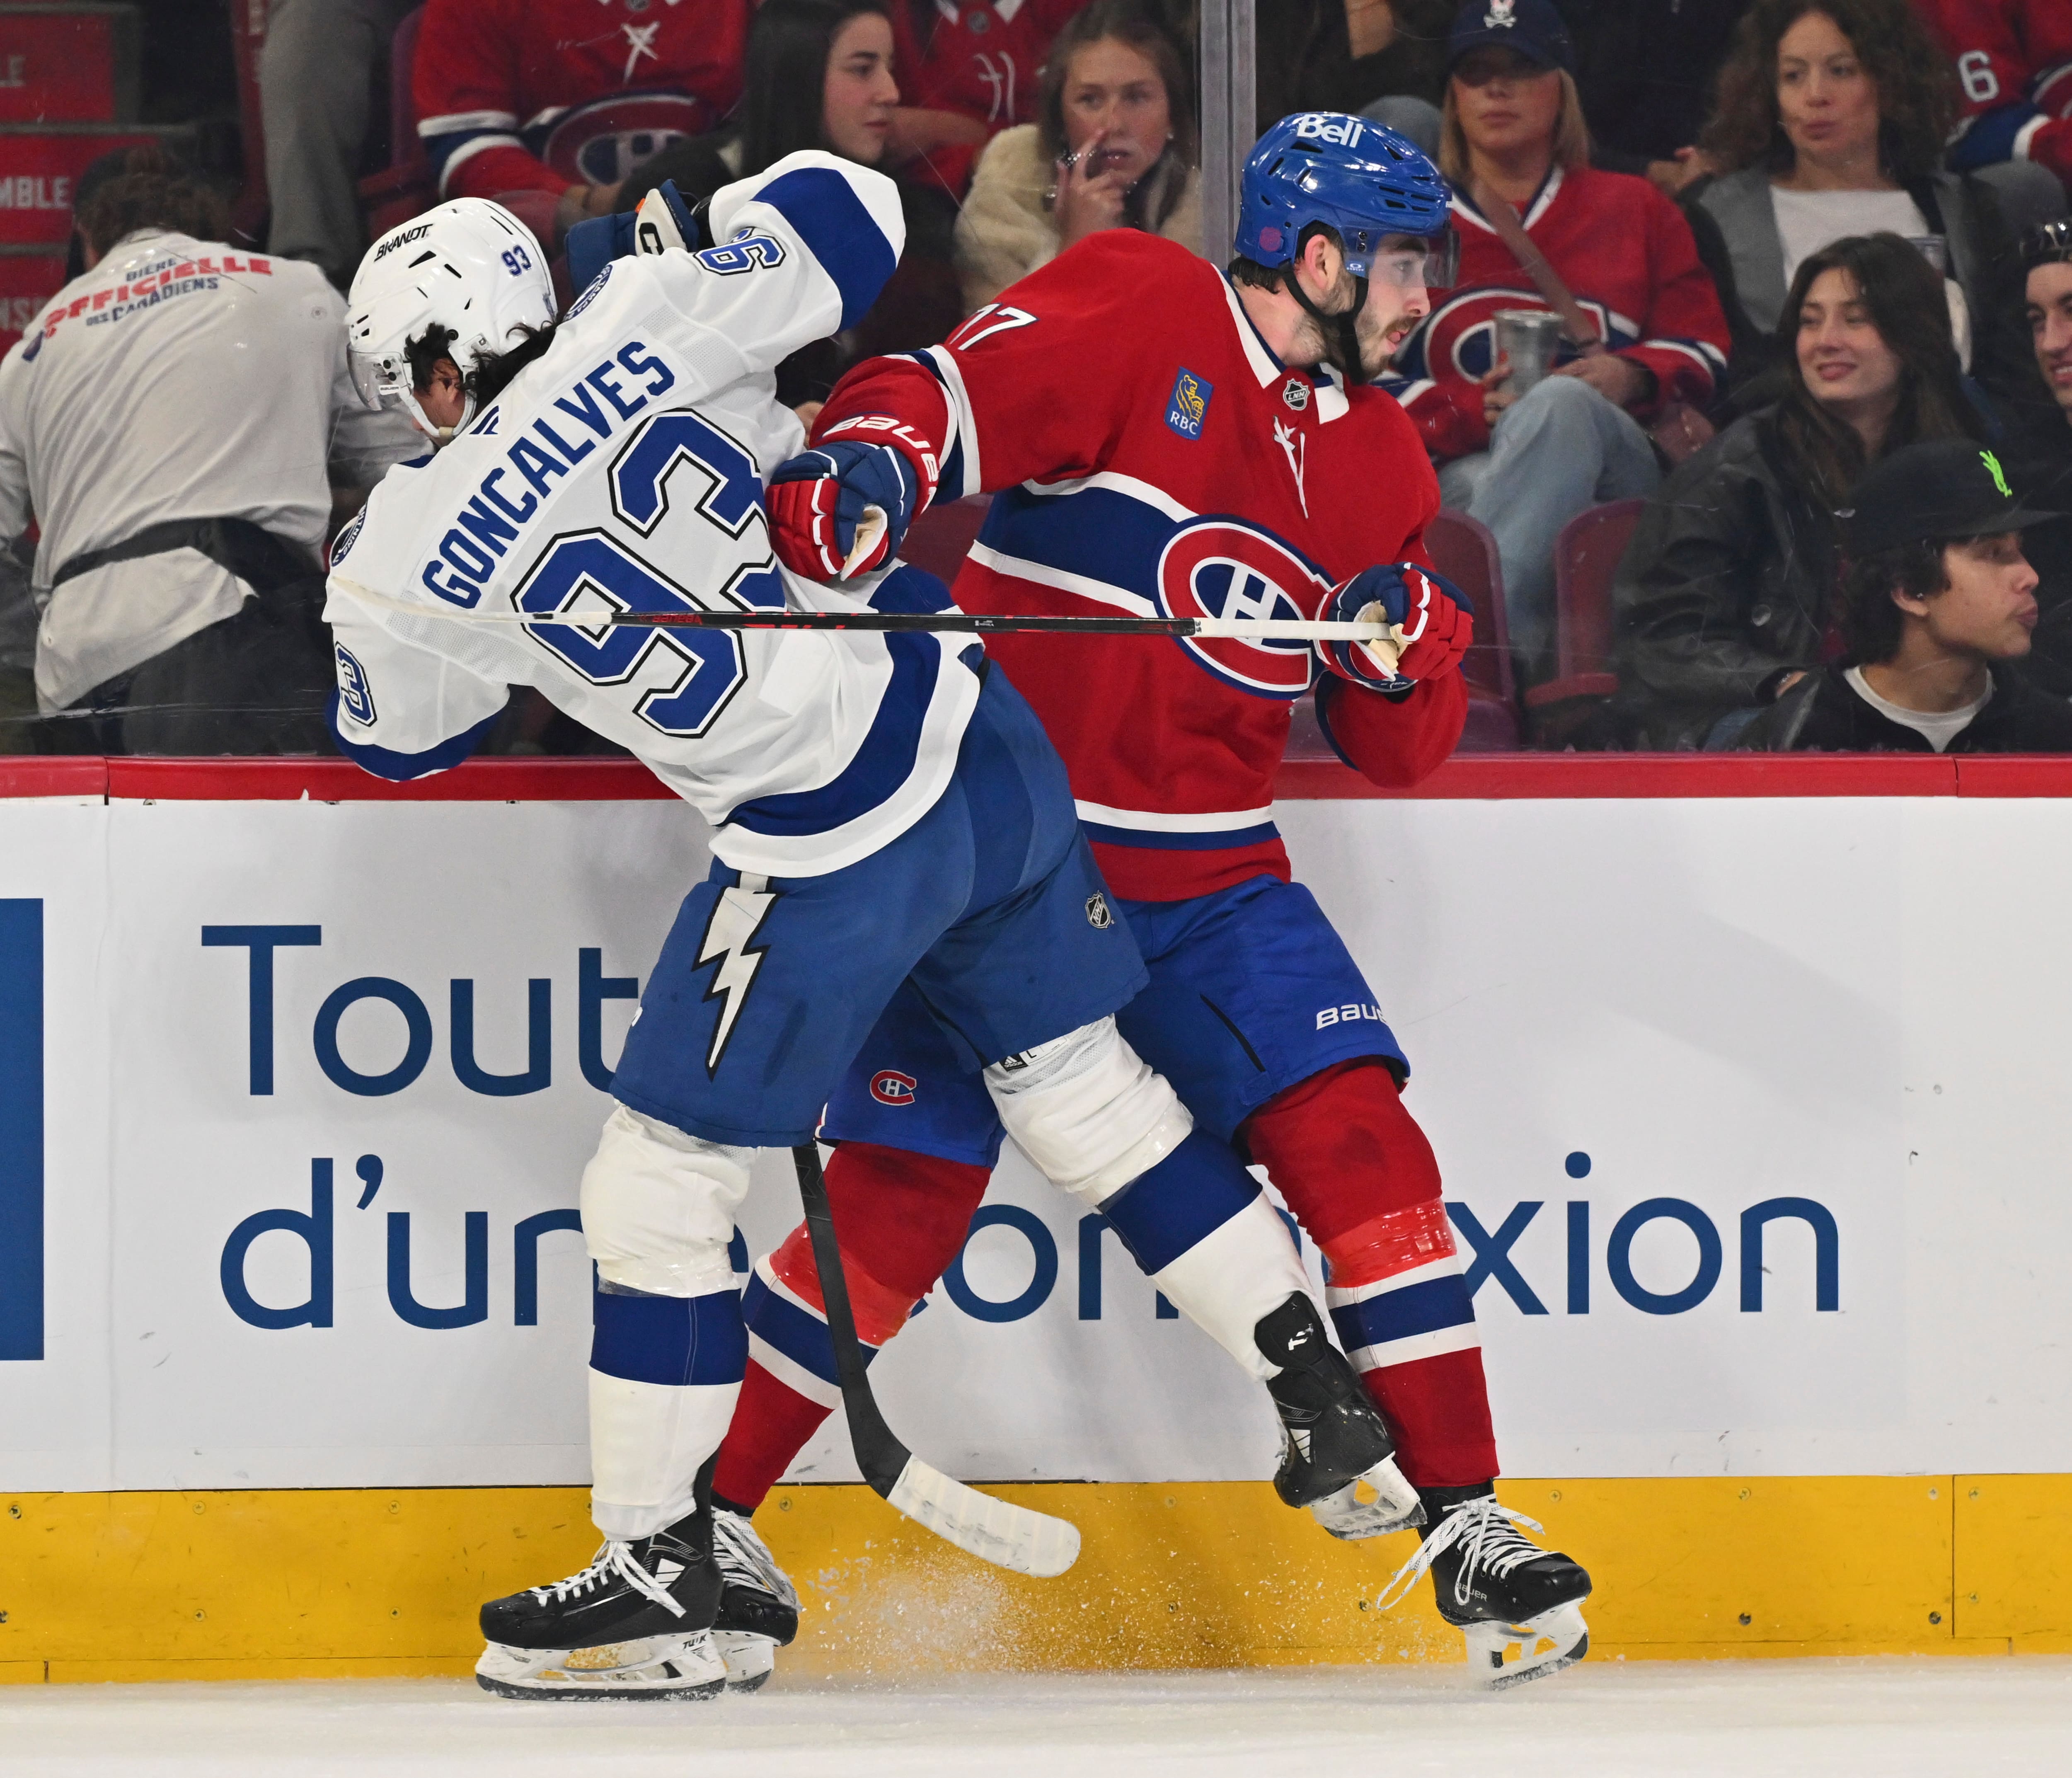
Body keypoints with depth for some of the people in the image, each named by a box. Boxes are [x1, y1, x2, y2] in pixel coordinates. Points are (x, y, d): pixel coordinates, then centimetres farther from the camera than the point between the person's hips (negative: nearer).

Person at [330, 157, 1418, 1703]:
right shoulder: (643, 321, -2)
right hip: (980, 743, 6)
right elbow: (849, 216, 6)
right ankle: (1330, 1406, 25)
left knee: (660, 1185, 8)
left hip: (833, 851, -6)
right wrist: (698, 239, 21)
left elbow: (398, 740, 12)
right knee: (1087, 1090, 21)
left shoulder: (418, 555, -8)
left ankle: (661, 1582, 13)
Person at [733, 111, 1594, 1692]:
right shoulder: (1135, 317, -8)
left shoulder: (1376, 460, 11)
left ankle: (1468, 1529, -5)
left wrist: (1405, 641, -9)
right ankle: (701, 1518, 6)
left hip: (1208, 879, 5)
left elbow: (1396, 750, 13)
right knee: (901, 1196, -8)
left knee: (1356, 1141, -10)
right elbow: (932, 402, -20)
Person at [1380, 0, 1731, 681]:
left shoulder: (1635, 209, 27)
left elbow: (1705, 350, 18)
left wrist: (1630, 376, -7)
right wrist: (1476, 411, -8)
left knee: (1561, 403, -39)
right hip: (1466, 470, 1)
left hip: (1620, 462, 0)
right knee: (1481, 486, -40)